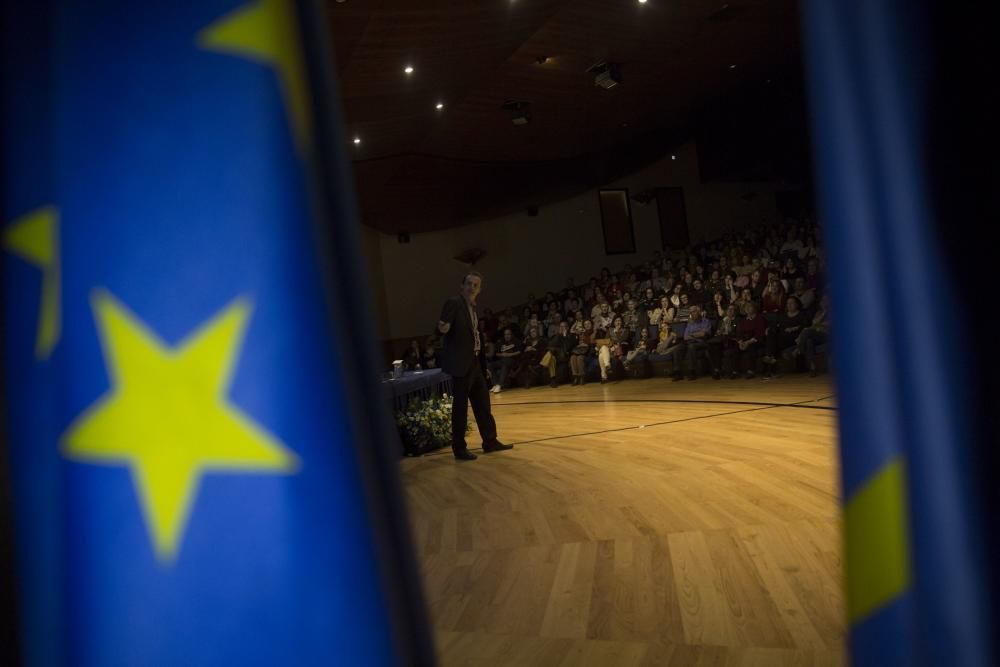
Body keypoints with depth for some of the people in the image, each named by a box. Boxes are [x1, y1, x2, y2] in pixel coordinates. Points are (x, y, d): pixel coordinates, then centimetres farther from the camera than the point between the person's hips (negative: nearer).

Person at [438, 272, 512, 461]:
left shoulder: (473, 307, 15)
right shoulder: (453, 303, -10)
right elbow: (440, 329, -17)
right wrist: (443, 328, -39)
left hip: (475, 362, 9)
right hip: (461, 362, -9)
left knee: (482, 403, 14)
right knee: (460, 405, -2)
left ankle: (490, 441, 24)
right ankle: (459, 448, 7)